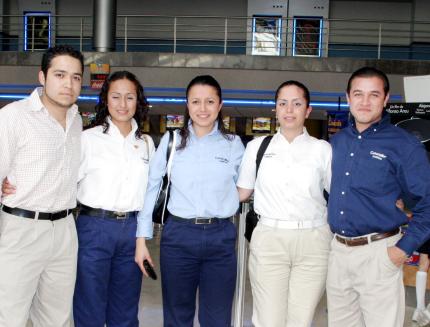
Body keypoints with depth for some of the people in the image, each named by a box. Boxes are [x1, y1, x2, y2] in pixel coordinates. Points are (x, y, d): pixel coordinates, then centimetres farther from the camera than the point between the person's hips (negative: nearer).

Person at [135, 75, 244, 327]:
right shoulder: (171, 141, 3)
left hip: (221, 238, 0)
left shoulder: (234, 144, 3)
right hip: (178, 236, 0)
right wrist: (142, 238, 1)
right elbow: (150, 188, 3)